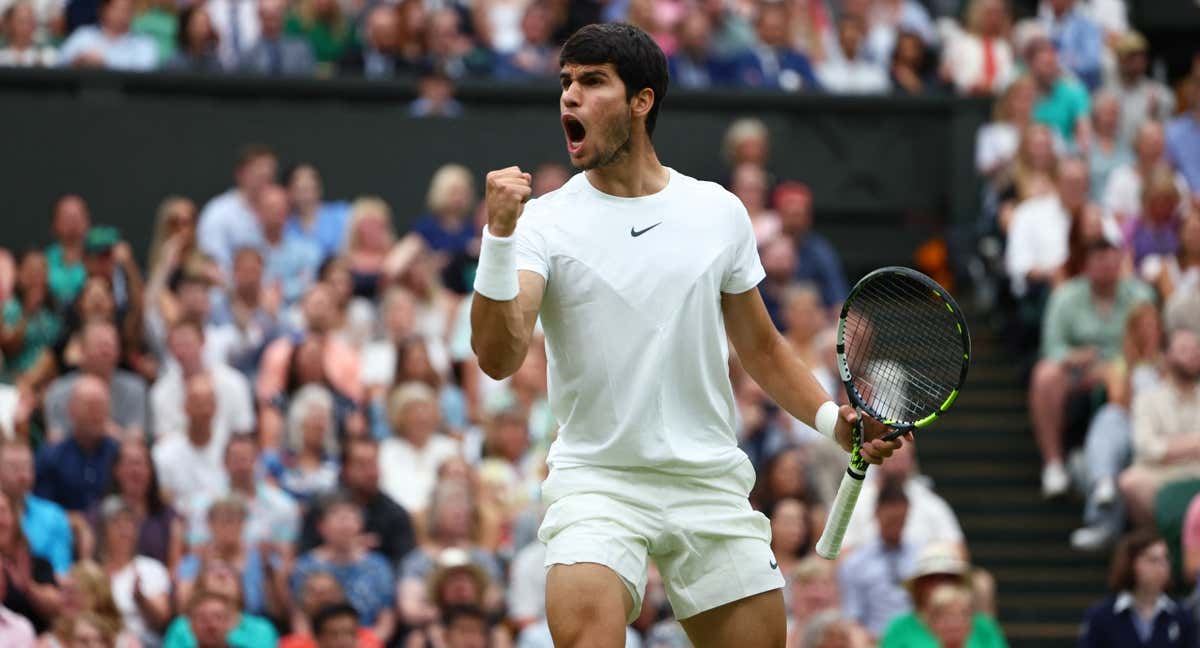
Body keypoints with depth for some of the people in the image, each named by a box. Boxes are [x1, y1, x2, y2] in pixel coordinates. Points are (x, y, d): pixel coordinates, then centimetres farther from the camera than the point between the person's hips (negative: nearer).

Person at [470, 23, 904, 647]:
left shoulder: (718, 213, 7)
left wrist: (832, 419, 2)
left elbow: (762, 348, 17)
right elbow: (499, 358, -15)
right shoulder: (545, 221, -2)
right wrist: (499, 236, -26)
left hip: (711, 480, 3)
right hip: (597, 480, -3)